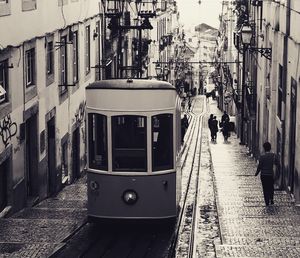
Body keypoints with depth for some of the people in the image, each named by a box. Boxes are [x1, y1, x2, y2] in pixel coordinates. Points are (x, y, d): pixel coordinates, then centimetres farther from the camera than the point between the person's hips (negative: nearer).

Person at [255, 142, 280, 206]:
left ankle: (267, 202, 6)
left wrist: (256, 173, 6)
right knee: (271, 187, 21)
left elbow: (259, 166, -8)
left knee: (265, 188, 7)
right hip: (271, 174, 2)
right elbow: (278, 164, -3)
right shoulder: (274, 155, -7)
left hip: (263, 175, -2)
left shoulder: (262, 157, -13)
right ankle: (271, 199, 11)